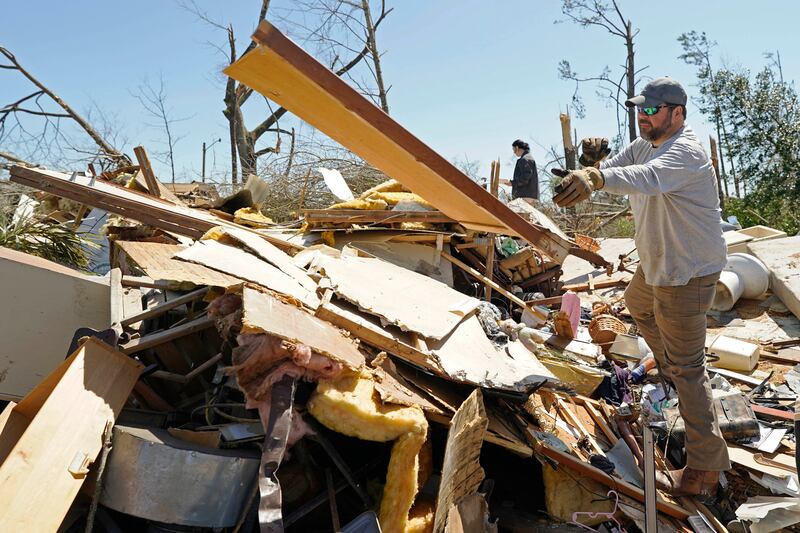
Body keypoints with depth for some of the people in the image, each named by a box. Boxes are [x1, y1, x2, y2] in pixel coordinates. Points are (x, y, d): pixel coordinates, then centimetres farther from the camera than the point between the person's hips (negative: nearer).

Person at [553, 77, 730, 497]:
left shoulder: (685, 152, -26)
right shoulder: (645, 144, 5)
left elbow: (646, 178, -48)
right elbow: (615, 172, -5)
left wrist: (595, 178, -65)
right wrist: (592, 164, -28)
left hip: (686, 273, -10)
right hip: (655, 264, 10)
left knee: (687, 368, -6)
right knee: (637, 305, 35)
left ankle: (704, 468, 4)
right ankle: (666, 364, 61)